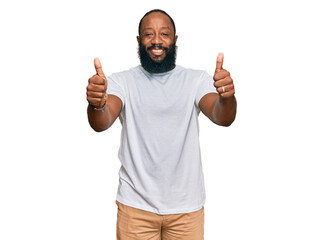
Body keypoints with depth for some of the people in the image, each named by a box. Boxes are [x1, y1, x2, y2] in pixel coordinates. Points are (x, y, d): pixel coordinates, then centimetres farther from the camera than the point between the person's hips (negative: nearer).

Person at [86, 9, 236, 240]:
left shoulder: (197, 80, -1)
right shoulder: (122, 80, -2)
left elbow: (223, 118, -17)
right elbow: (102, 123, -19)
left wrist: (226, 97, -40)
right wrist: (97, 104, -43)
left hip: (187, 205, 1)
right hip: (135, 205, 0)